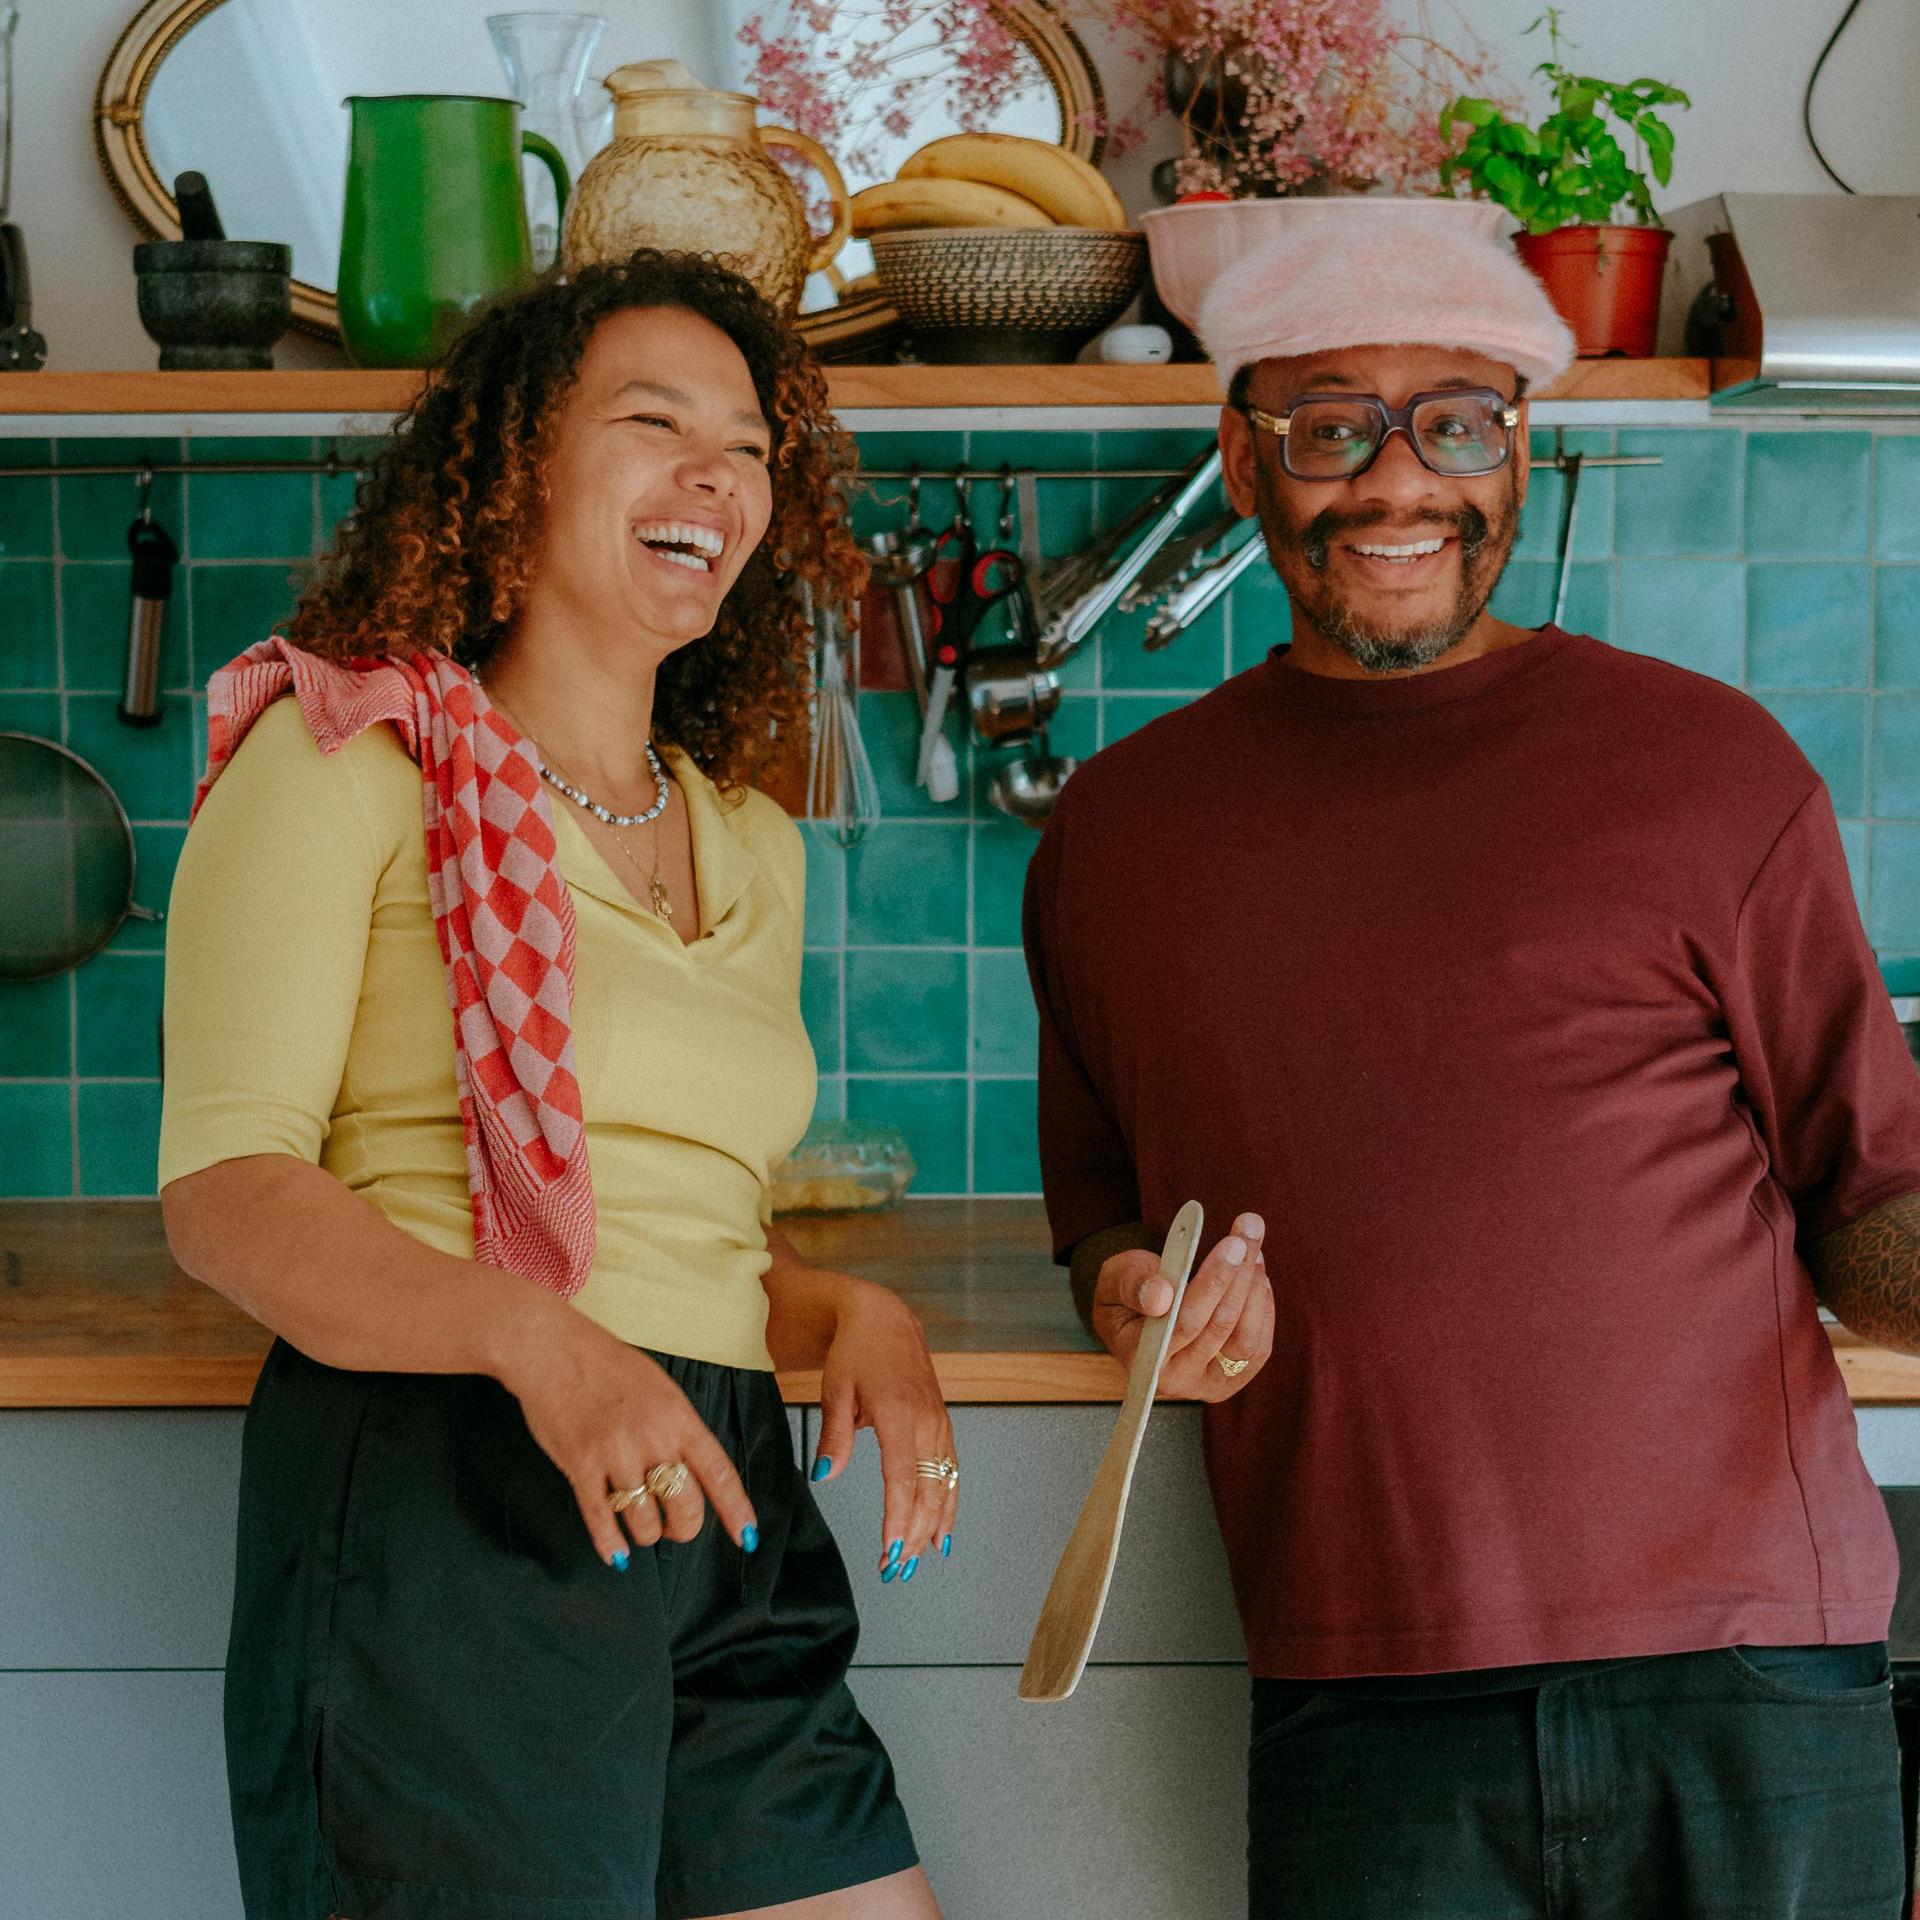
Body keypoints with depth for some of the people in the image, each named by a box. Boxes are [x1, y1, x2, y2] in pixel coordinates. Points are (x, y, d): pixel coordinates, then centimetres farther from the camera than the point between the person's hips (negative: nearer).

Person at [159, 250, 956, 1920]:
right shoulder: (346, 757, 0)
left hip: (725, 1528, 6)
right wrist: (537, 1340, -25)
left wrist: (856, 1314, 3)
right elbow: (224, 1188, -10)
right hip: (439, 1503, -6)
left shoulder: (753, 848, 19)